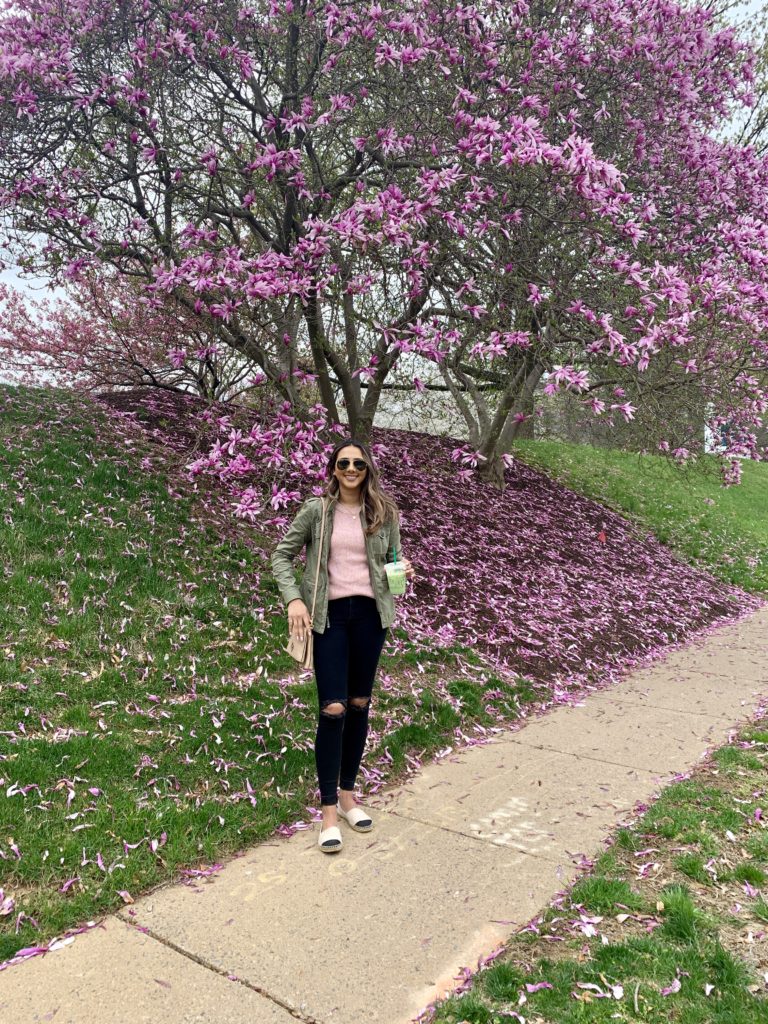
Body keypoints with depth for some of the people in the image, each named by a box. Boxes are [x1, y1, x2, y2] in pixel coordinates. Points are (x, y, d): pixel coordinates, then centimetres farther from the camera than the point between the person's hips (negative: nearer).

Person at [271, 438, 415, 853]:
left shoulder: (384, 512, 3)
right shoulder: (316, 510, -3)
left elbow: (394, 557, 15)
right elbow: (282, 555, 2)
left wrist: (402, 568, -8)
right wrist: (293, 599, -11)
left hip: (369, 613, 3)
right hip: (329, 614, -3)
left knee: (360, 705, 11)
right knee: (333, 709, -7)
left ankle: (347, 794, 29)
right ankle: (328, 812, 6)